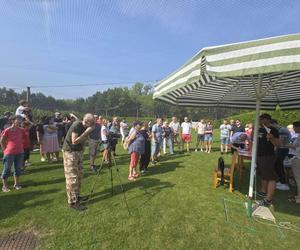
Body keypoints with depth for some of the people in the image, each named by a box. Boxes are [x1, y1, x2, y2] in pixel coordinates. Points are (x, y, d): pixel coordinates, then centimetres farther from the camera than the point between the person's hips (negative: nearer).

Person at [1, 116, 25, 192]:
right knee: (7, 169, 6)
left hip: (20, 153, 5)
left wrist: (19, 146, 10)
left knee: (18, 169, 13)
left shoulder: (21, 130, 1)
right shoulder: (7, 131, -12)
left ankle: (16, 184, 28)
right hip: (9, 153, -4)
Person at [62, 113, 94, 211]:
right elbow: (74, 141, -26)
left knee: (79, 175, 14)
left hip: (79, 152, 8)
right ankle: (72, 202, 4)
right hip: (70, 152, -8)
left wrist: (87, 134, -3)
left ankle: (77, 196, 29)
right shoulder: (76, 125, -20)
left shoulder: (84, 127, 3)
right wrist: (86, 132, -25)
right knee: (72, 177, -4)